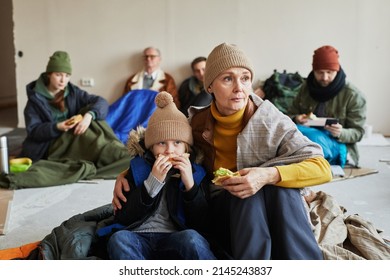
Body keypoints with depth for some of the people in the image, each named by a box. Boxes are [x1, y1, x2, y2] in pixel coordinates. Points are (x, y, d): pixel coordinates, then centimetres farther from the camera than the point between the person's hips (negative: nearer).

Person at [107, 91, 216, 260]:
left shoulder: (194, 172, 10)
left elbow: (201, 225, 3)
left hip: (175, 240, 0)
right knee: (119, 239, -34)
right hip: (139, 239, 1)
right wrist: (153, 181, -10)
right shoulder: (138, 168, 10)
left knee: (191, 238, -36)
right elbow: (122, 218, 0)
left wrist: (189, 184, -11)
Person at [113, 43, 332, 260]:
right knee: (249, 195, -32)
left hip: (277, 215, 0)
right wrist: (127, 175, -10)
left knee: (279, 177, -31)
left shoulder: (270, 120, -11)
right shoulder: (197, 124, -6)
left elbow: (322, 169, -19)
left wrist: (268, 175, -36)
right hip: (222, 213, 0)